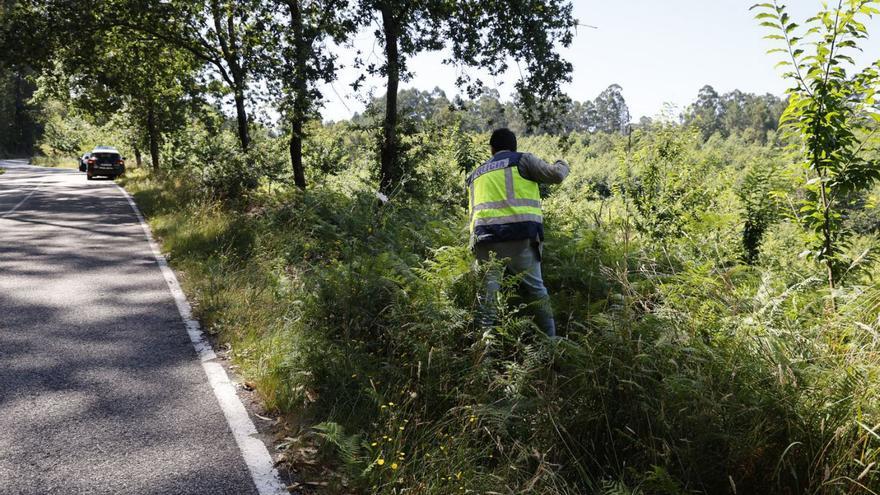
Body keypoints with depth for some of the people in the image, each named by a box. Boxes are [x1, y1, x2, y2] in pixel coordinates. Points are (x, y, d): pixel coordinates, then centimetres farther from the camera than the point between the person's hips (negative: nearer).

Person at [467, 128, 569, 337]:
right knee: (535, 287, 9)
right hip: (521, 233, -2)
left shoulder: (476, 174, 28)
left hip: (484, 235, 3)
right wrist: (562, 165, 28)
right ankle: (550, 337, 13)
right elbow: (555, 175, 8)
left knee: (487, 287, -1)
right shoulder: (522, 160, 13)